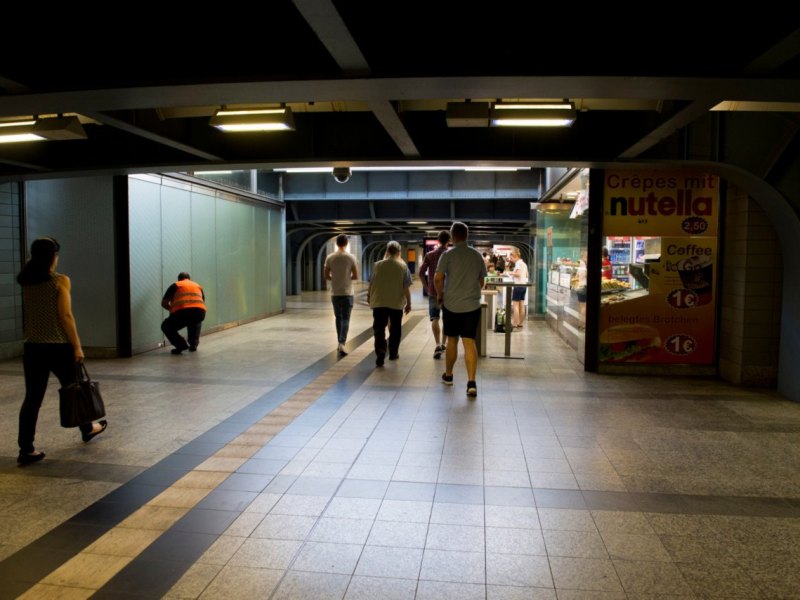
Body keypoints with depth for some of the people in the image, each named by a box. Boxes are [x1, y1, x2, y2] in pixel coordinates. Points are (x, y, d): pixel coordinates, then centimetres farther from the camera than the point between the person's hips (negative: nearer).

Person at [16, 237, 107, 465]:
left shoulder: (26, 282, 4)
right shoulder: (60, 281, -12)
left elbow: (32, 313, 11)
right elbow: (65, 316, -15)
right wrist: (77, 346, -11)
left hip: (33, 347, 5)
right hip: (58, 347, -4)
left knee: (32, 397, 5)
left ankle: (26, 450, 4)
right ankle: (87, 428, 35)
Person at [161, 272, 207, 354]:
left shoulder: (175, 285, 20)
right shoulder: (197, 285, 31)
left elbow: (164, 303, 16)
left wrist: (172, 309, 35)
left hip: (182, 313, -3)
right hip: (200, 313, 4)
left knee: (166, 327, 23)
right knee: (195, 322, 40)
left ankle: (181, 345, 7)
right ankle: (194, 345, 26)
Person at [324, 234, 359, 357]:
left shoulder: (330, 257, -1)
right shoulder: (351, 257, -7)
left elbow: (326, 276, 1)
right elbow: (355, 276, -6)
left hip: (335, 293, 3)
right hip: (347, 293, -3)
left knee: (339, 317, 17)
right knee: (345, 319, -1)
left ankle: (340, 342, 24)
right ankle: (342, 343, -18)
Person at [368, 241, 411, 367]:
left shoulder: (378, 265, 0)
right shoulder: (403, 266, -4)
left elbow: (371, 283, 5)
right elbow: (406, 288, -6)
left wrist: (369, 296, 23)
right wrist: (408, 303, 3)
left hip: (379, 302, 0)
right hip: (396, 303, 0)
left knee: (379, 329, 0)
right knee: (395, 329, 16)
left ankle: (380, 352, -19)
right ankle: (393, 353, 24)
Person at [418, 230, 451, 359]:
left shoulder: (429, 255, 1)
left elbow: (421, 273, -4)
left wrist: (426, 287, 5)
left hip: (433, 291, 0)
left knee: (434, 319, -1)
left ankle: (438, 345, -18)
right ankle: (443, 344, 24)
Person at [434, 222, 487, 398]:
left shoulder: (448, 255, -6)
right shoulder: (477, 255, 5)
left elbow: (438, 279, -12)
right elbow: (481, 282, 12)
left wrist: (440, 295, 5)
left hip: (451, 305, -1)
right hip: (472, 305, 1)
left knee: (452, 341, 13)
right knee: (469, 342, -1)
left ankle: (448, 376, 29)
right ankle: (471, 382, -11)